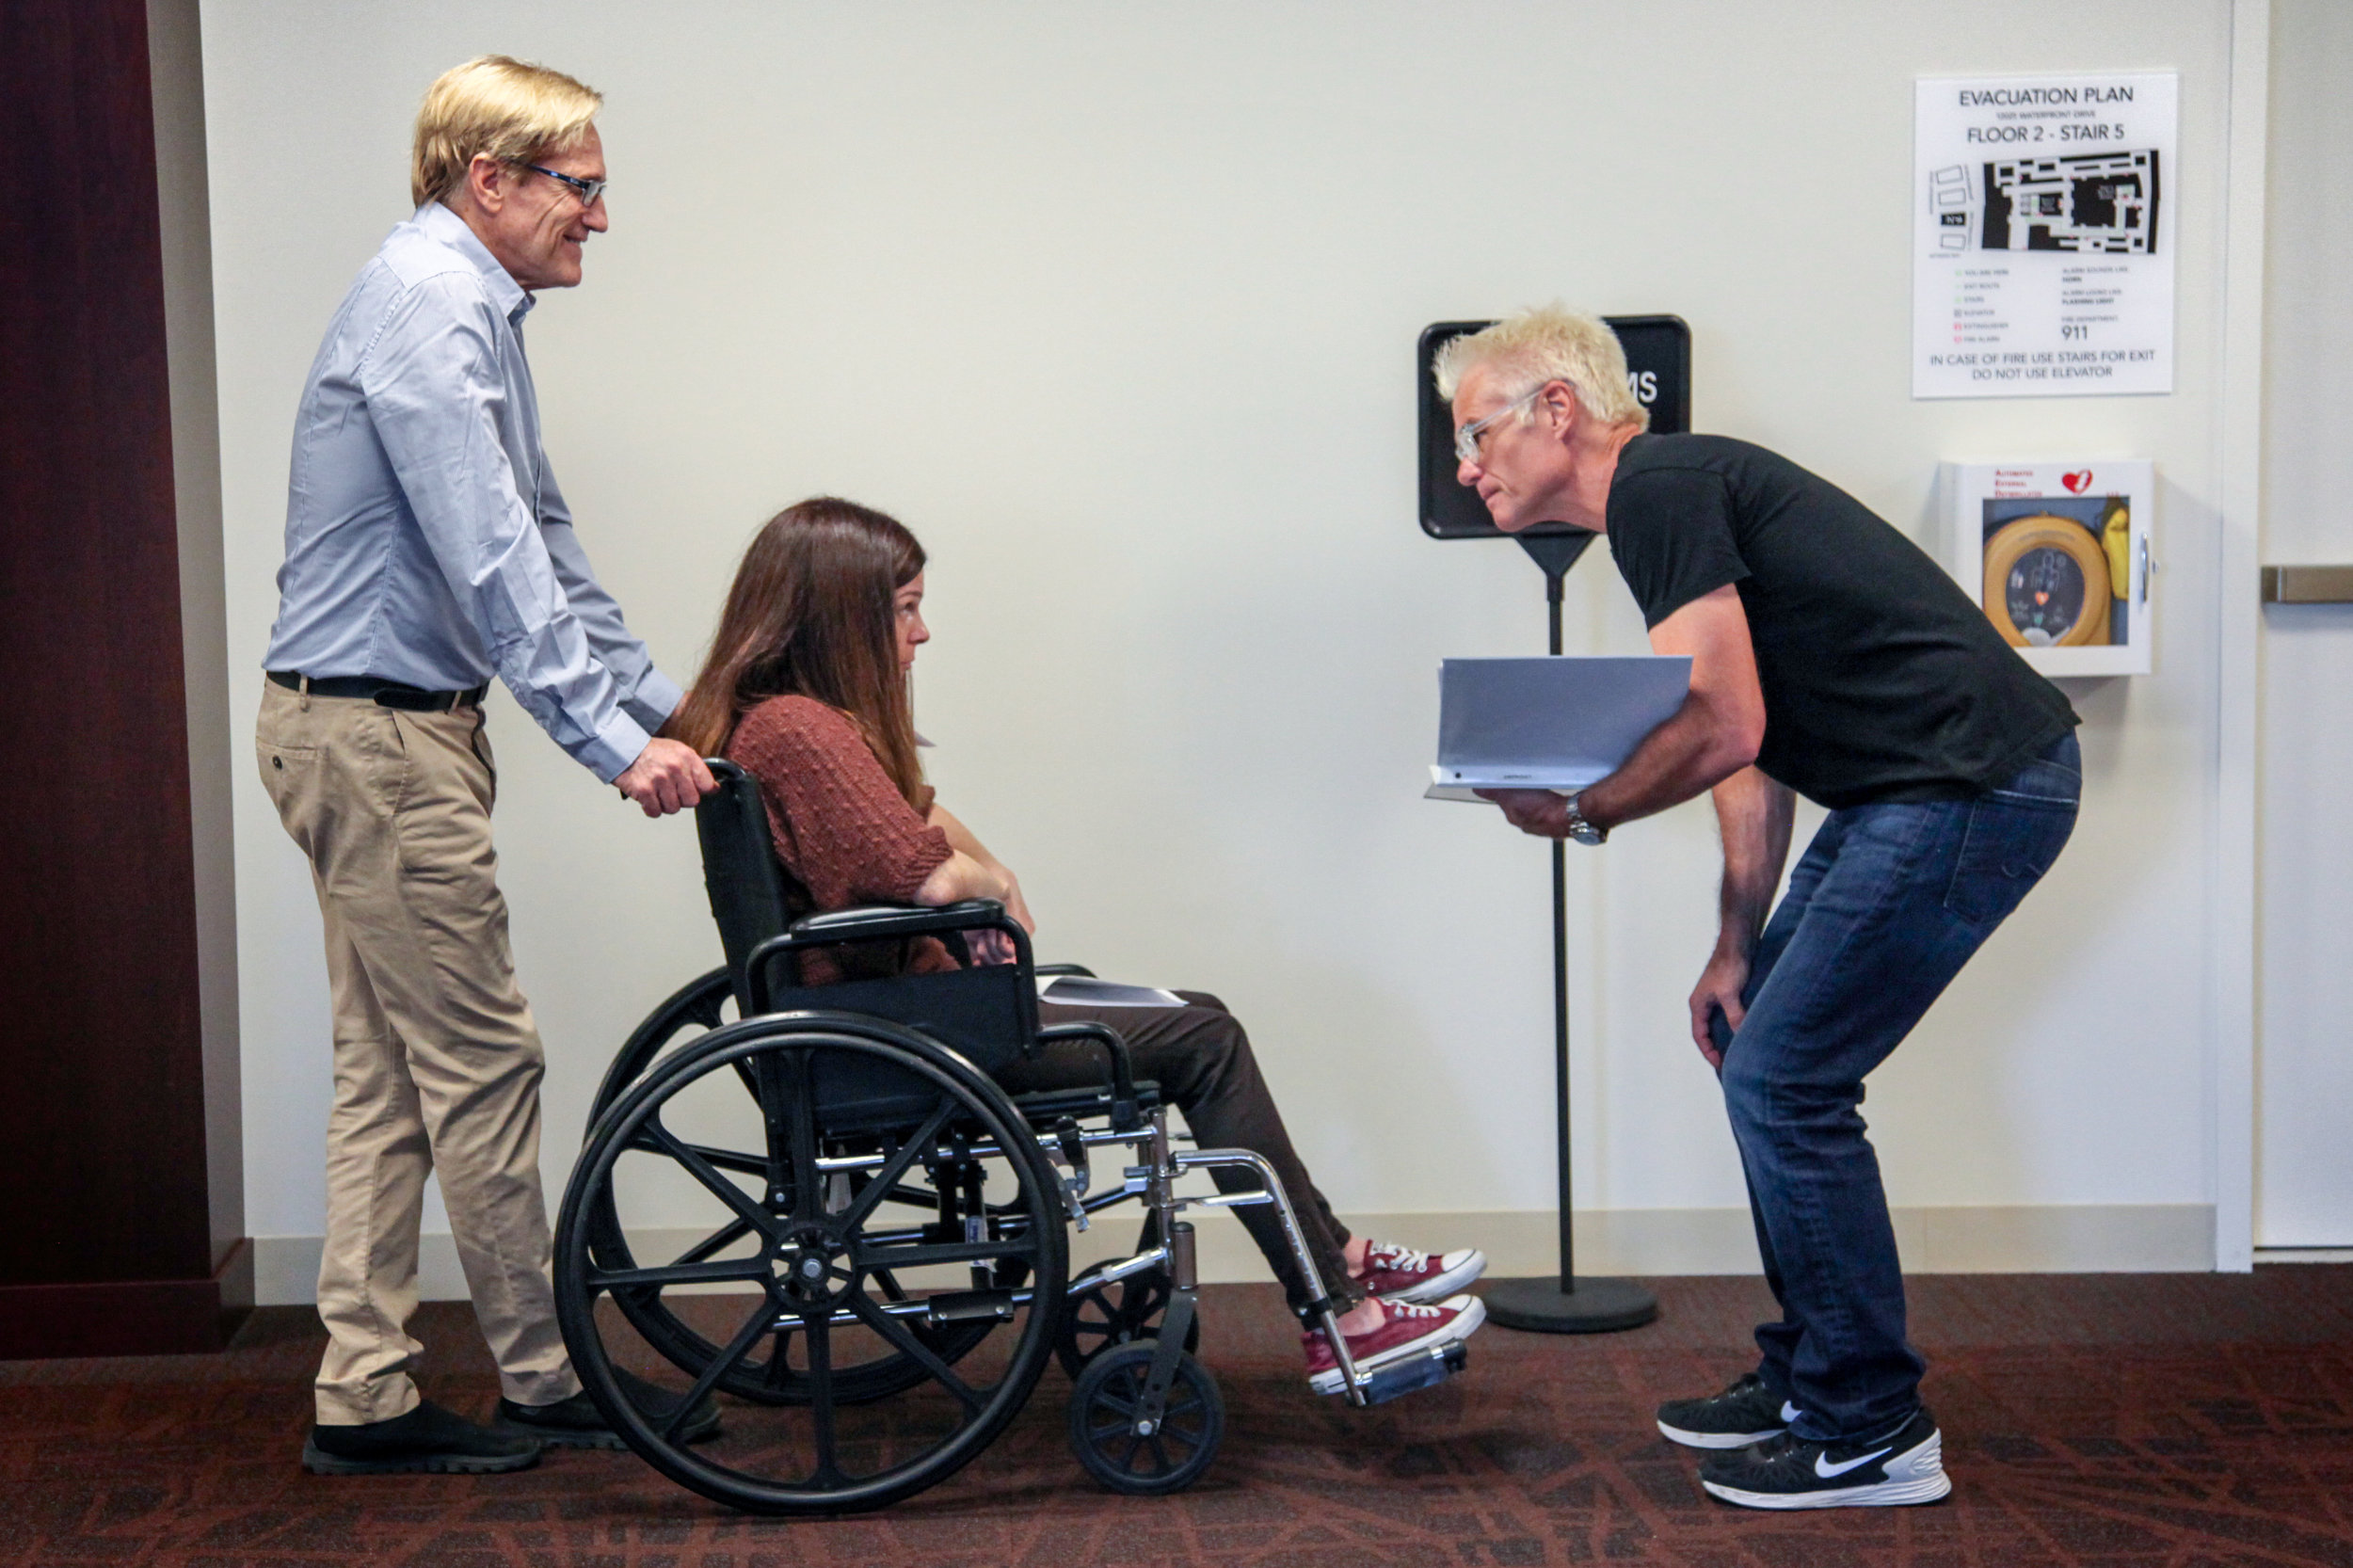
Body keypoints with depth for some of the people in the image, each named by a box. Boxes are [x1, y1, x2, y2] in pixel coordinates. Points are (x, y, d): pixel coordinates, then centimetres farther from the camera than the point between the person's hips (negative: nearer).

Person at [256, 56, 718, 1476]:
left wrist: (665, 702, 18)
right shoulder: (428, 303, -16)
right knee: (483, 1063, -2)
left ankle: (364, 1396, 15)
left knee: (389, 1076, 10)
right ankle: (548, 1383, 9)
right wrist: (611, 738, -25)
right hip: (375, 732, -11)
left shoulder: (476, 309, 17)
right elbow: (489, 559, -24)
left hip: (387, 732, 11)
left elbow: (543, 542, 21)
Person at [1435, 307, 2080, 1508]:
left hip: (1971, 786, -10)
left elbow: (1724, 730, -20)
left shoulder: (1660, 487, -13)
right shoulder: (1676, 492, 19)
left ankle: (1870, 1433, 5)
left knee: (1785, 1080, -6)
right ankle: (1807, 1377, 27)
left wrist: (1577, 814, -4)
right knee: (1763, 1058, 16)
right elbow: (1752, 756, 21)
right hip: (1917, 784, 10)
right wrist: (1735, 949, 19)